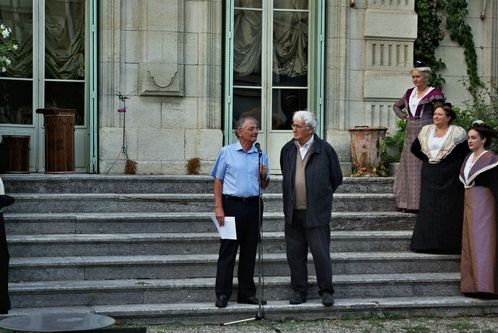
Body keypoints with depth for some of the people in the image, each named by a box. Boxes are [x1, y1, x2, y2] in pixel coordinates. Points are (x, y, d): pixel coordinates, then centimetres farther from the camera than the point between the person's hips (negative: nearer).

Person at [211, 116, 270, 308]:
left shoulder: (261, 155, 11)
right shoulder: (226, 152, 1)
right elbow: (218, 181, -1)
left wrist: (264, 176, -6)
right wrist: (219, 208, -9)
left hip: (253, 206, 4)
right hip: (232, 204, -4)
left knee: (250, 251, 8)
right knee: (227, 251, -2)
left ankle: (247, 293, 17)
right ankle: (222, 295, 2)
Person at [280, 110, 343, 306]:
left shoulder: (324, 150, -5)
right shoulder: (287, 150, 7)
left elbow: (336, 179, 5)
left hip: (316, 212, -4)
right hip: (293, 212, 4)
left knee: (321, 253, -4)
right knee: (295, 254, 8)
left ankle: (326, 291, 9)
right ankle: (298, 291, 18)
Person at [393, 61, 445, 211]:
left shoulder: (433, 94, -6)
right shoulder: (410, 93, 14)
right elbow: (396, 106, 29)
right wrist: (404, 116, 12)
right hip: (410, 135, 7)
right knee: (409, 168, 8)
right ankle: (410, 203, 15)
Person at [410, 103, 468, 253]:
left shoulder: (457, 132, -6)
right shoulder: (426, 130, 9)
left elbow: (467, 152, -9)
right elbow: (414, 148, 19)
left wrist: (455, 164, -7)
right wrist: (427, 159, 12)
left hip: (449, 177, -5)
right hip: (429, 176, 5)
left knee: (448, 209, -2)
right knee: (428, 208, 4)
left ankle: (447, 243, 3)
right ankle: (428, 242, 9)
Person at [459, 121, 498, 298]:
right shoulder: (469, 158, 13)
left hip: (483, 204, -8)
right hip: (469, 203, 8)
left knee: (482, 242, -12)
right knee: (470, 243, 7)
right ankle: (473, 284, 11)